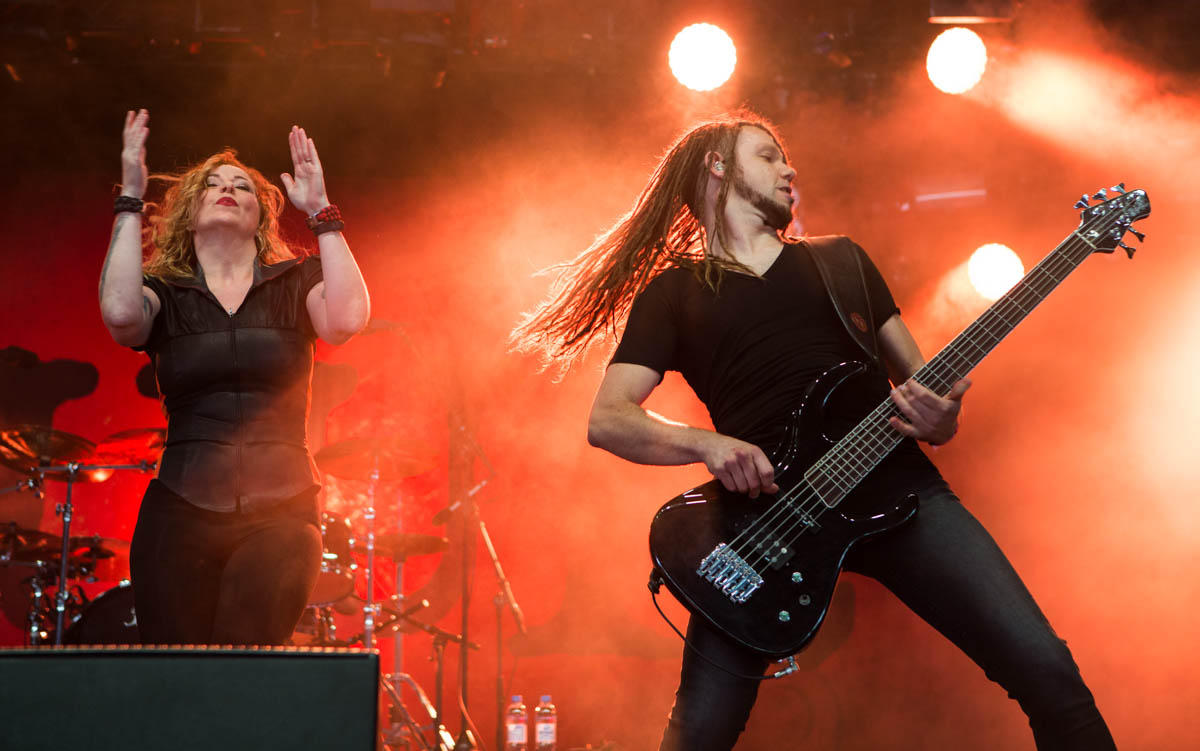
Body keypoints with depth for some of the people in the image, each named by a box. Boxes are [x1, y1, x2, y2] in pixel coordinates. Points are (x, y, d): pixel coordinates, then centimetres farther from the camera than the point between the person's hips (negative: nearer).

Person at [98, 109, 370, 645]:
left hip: (279, 511, 0)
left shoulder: (295, 283, 12)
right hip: (182, 512, 1)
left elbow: (346, 320, -10)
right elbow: (120, 314, -13)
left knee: (244, 652, -21)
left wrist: (321, 213, -7)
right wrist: (131, 201, -8)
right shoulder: (165, 293, 11)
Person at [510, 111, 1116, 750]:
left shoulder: (842, 260, 24)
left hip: (893, 484, 2)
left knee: (1046, 671, -12)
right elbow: (606, 419, 4)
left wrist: (938, 417, -2)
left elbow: (916, 380, 23)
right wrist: (706, 443, -14)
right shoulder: (673, 290, 15)